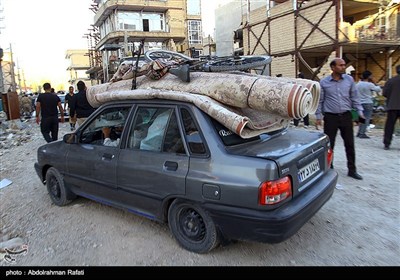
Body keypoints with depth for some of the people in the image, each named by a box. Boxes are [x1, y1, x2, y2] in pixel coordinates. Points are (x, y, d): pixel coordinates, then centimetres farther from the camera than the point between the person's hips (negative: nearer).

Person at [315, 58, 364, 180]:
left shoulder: (349, 79, 6)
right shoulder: (324, 82, -1)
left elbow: (354, 97, 11)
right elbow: (320, 100, 3)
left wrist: (360, 111, 4)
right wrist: (318, 116, -1)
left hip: (346, 116, 2)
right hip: (330, 117, -2)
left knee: (350, 144, 7)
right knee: (329, 144, 3)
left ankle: (352, 170, 19)